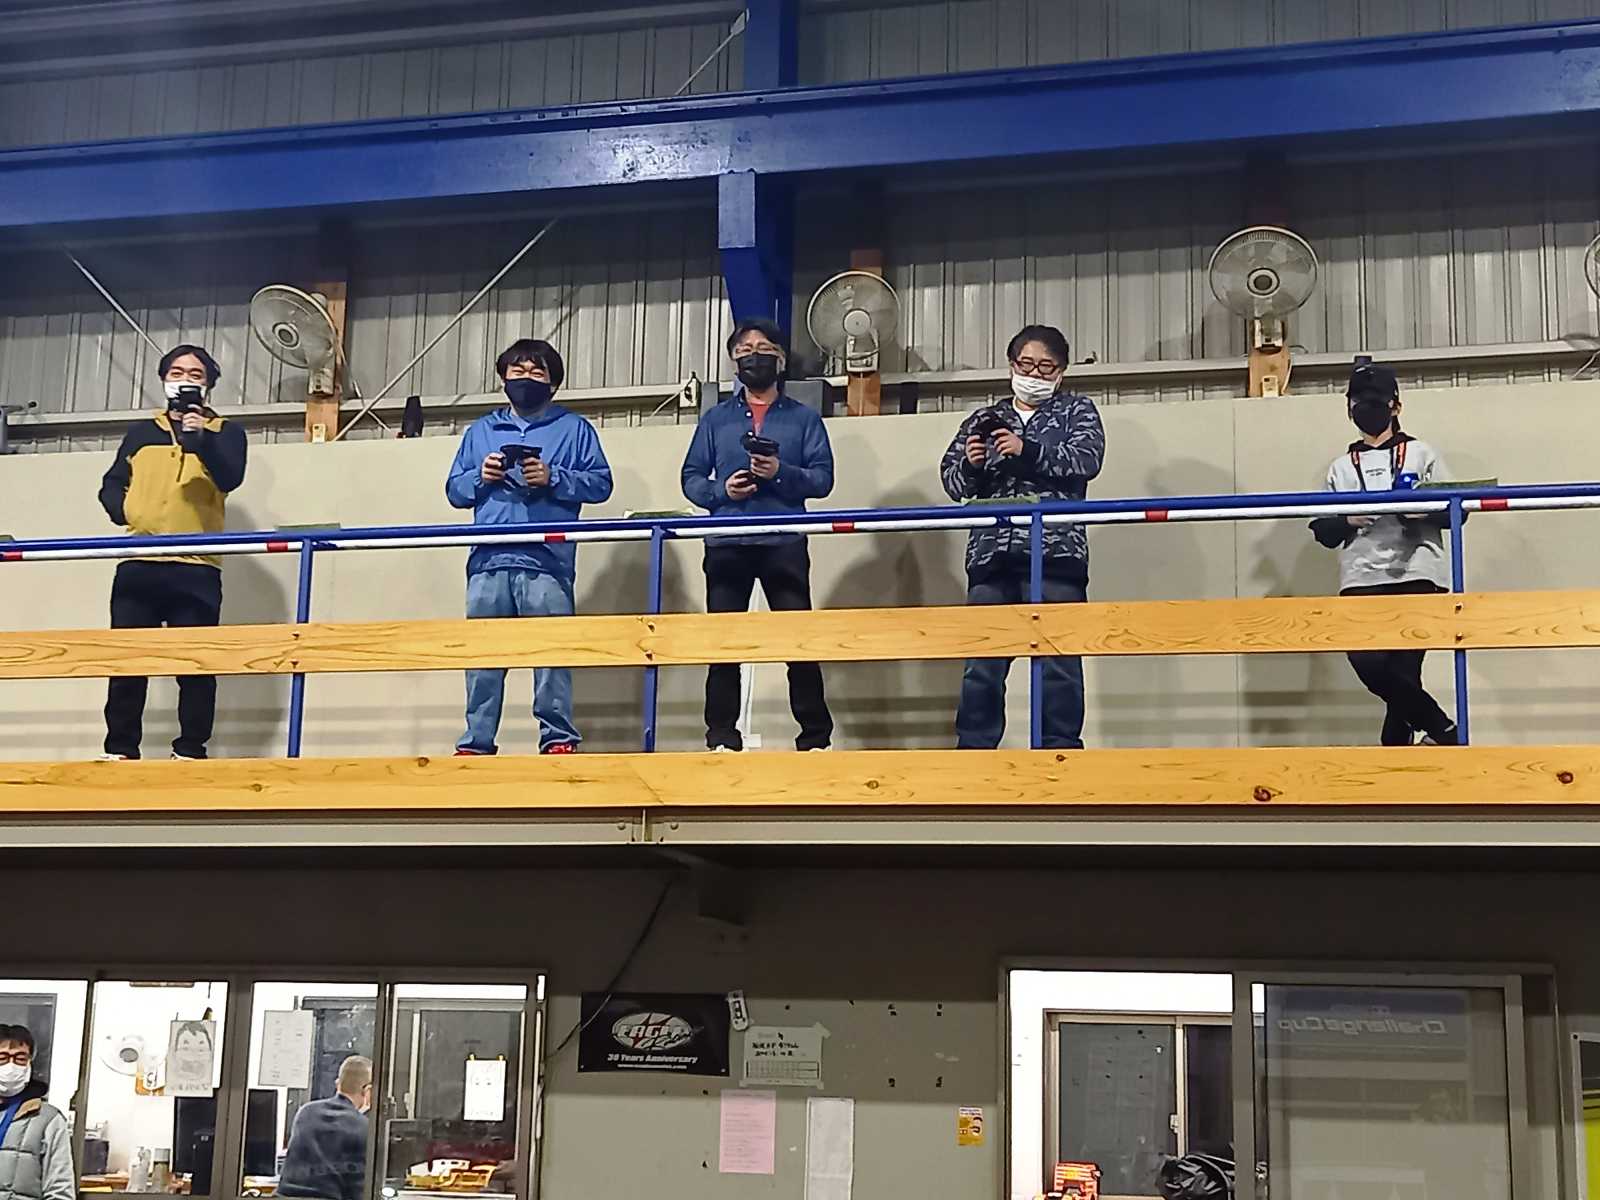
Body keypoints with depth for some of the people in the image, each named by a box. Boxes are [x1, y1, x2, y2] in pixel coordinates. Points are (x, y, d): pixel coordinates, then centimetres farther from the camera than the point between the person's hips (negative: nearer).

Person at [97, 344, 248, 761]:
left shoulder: (226, 431, 12)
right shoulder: (140, 432, 21)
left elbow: (230, 477, -7)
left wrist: (202, 438, -22)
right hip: (138, 566, 3)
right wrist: (124, 512, -4)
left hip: (195, 569, -3)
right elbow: (112, 484, 17)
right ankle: (119, 750, 5)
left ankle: (191, 751, -1)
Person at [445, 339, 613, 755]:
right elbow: (454, 490, 21)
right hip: (489, 560, 3)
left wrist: (552, 478, -8)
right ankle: (476, 741, 5)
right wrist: (480, 477, 0)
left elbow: (601, 483, 5)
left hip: (546, 561, -3)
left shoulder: (573, 428, 14)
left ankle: (558, 737, -3)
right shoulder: (481, 430, 24)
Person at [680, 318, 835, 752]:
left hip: (784, 542, -1)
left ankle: (816, 737, 1)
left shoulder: (803, 418, 14)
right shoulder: (715, 419, 18)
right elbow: (691, 478, 12)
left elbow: (822, 478, 4)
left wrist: (781, 472, -13)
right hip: (726, 542, 2)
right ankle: (722, 737, 3)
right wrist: (721, 491, -8)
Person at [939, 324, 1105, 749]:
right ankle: (973, 750, 4)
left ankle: (1061, 750, 0)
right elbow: (953, 483, 16)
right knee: (981, 663, 0)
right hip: (992, 554, 3)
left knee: (1059, 661, -5)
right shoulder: (983, 420, 23)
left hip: (1056, 553, -2)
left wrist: (1027, 451, -14)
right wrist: (970, 464, -7)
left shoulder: (1077, 410, 15)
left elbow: (1087, 459, -3)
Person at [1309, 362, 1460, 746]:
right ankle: (1442, 730, -2)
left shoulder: (1420, 454, 15)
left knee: (1402, 668, -14)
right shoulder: (1342, 468, 21)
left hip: (1415, 575, -2)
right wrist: (1348, 520, -5)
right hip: (1362, 580, 2)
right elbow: (1324, 532, 16)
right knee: (1367, 662, -15)